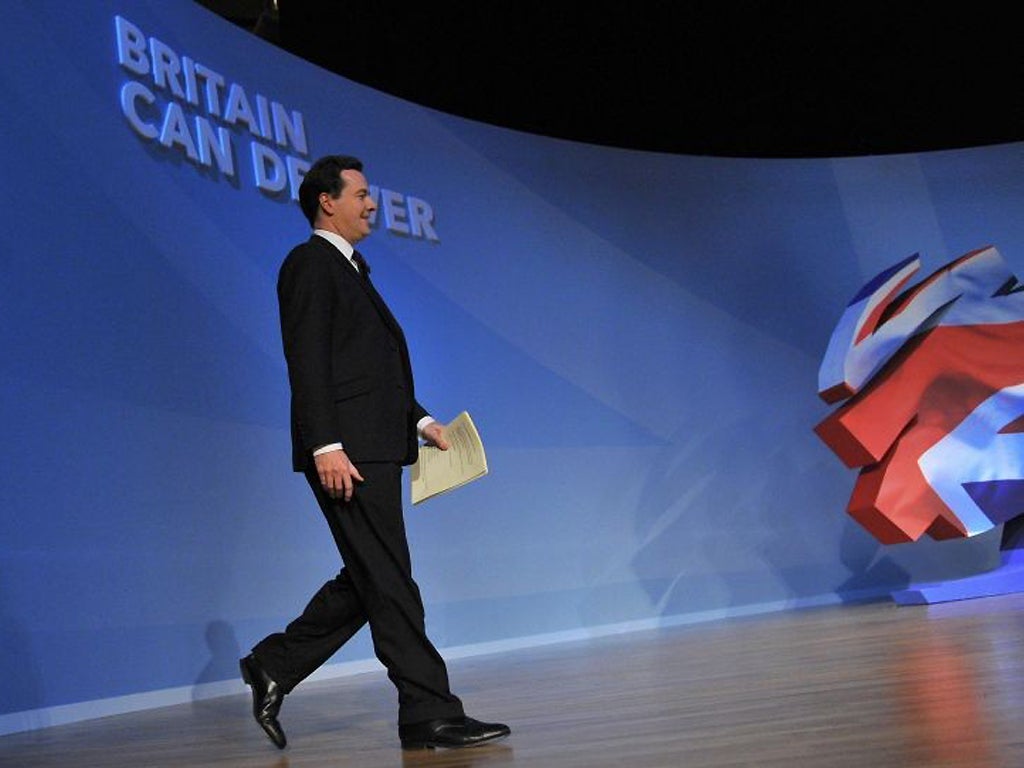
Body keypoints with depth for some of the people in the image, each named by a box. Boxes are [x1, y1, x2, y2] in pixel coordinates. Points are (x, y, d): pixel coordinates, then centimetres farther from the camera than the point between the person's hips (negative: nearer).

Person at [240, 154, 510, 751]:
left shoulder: (350, 270, 24)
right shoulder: (310, 263, -5)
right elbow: (309, 363, -15)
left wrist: (419, 420, 16)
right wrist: (325, 445, -22)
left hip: (375, 449, 10)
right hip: (346, 452, -10)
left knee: (369, 583, 13)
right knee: (389, 583, -7)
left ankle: (275, 666, 22)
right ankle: (429, 714, -3)